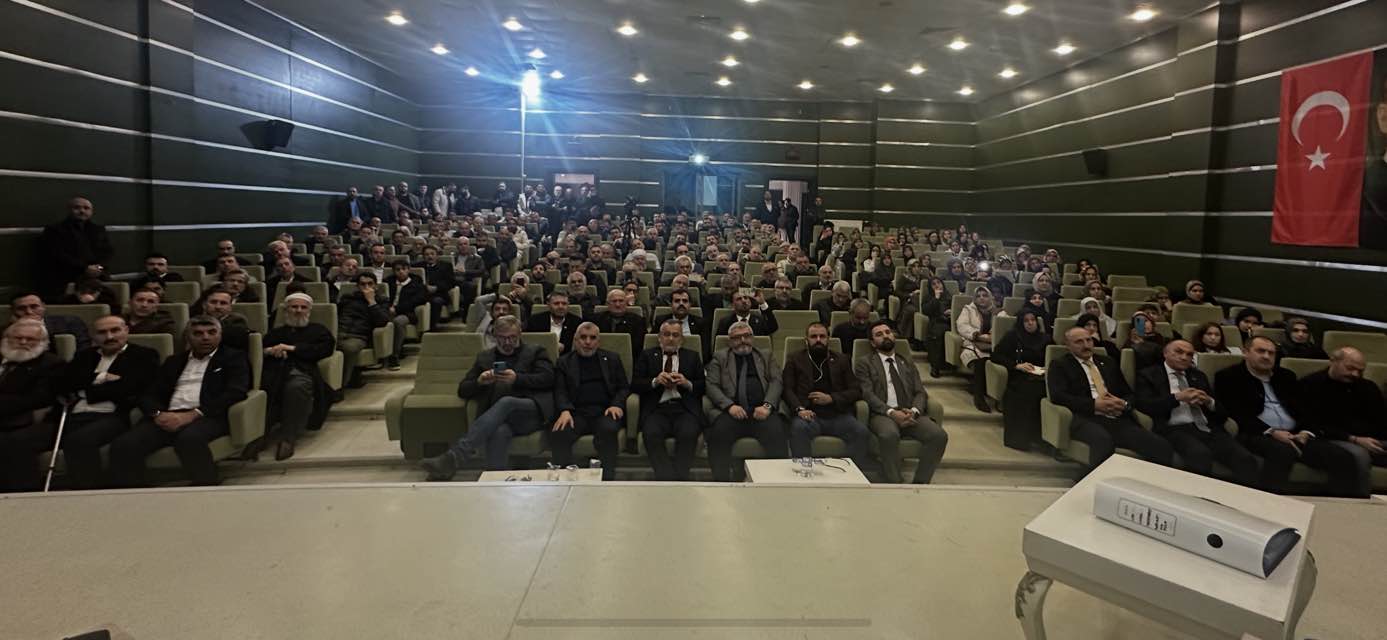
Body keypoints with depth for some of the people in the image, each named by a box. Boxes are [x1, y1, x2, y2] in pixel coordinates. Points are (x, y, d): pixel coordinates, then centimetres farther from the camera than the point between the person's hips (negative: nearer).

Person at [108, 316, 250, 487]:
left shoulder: (234, 357, 11)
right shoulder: (174, 361, 27)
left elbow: (235, 393, -5)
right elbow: (149, 394, 18)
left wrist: (192, 415, -16)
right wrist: (158, 414, -7)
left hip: (207, 416, -5)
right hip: (168, 417, 5)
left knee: (189, 439, -39)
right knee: (123, 444, -23)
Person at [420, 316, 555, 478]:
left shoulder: (535, 352, 20)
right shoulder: (485, 357, 28)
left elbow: (548, 379, 2)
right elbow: (463, 390, 22)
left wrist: (517, 379, -11)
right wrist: (480, 382, 0)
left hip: (532, 412, -2)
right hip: (499, 417, 2)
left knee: (506, 401, -37)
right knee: (499, 432, -37)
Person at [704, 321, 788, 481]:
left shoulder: (765, 356, 25)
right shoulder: (719, 357, 20)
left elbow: (776, 381, 11)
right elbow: (712, 386, 8)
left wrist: (767, 405, -9)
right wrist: (729, 405, -11)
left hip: (761, 411, 1)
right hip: (732, 410, -1)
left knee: (776, 432, -32)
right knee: (719, 433, -33)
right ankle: (721, 482, -25)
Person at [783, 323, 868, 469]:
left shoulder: (842, 360, 21)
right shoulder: (795, 359, 17)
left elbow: (856, 391, 13)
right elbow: (788, 389, 6)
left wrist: (831, 398, -4)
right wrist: (799, 409, -14)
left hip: (838, 414, 2)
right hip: (810, 414, -1)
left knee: (860, 430, -28)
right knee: (798, 428, -35)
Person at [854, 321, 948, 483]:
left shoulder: (908, 364, 26)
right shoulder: (864, 363, 13)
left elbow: (920, 392, 15)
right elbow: (867, 393, -1)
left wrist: (914, 410, -9)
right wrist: (891, 412, -17)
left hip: (910, 414, 4)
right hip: (882, 414, -4)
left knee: (939, 435, -24)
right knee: (889, 434, -38)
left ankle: (919, 483, -14)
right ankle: (894, 484, -25)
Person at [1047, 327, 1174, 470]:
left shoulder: (1108, 362, 27)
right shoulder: (1060, 365, 11)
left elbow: (1128, 393, 25)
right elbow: (1058, 396, -5)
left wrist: (1124, 404, 0)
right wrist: (1094, 404, -13)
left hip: (1119, 419, 5)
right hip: (1087, 419, -5)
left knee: (1162, 447, -23)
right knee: (1103, 441, -41)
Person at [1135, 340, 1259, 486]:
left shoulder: (1198, 375, 26)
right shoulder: (1148, 375, 10)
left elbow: (1222, 410, 22)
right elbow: (1143, 404, -6)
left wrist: (1209, 401, -1)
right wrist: (1177, 397, -12)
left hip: (1208, 428, 5)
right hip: (1176, 429, -5)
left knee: (1246, 459, -24)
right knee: (1200, 455, -37)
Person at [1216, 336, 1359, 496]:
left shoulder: (1286, 376, 23)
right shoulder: (1229, 377, 4)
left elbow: (1305, 409, 17)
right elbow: (1237, 414, -8)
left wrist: (1306, 432, -4)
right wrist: (1271, 431, -17)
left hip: (1296, 435, 7)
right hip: (1259, 435, -6)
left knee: (1344, 458, -14)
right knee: (1283, 452, -38)